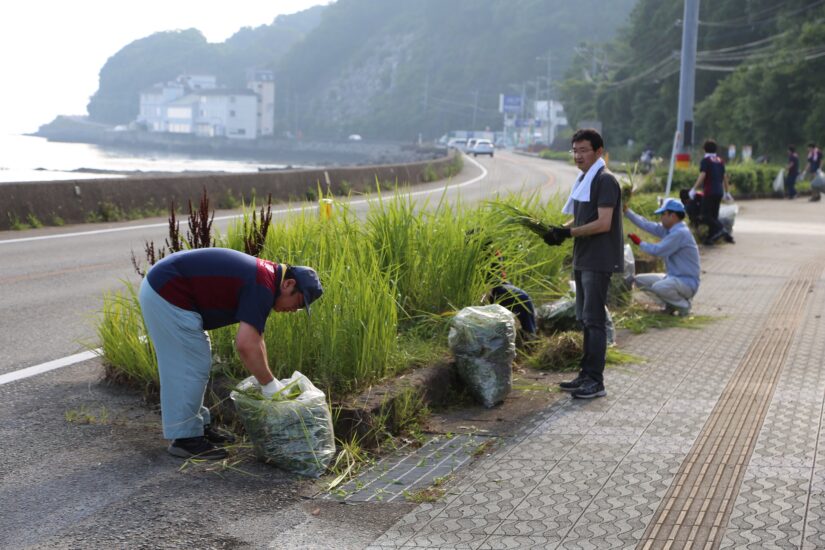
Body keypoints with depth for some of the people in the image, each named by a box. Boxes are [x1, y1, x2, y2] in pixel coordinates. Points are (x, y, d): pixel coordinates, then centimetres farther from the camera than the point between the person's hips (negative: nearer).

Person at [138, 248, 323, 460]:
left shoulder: (261, 275, 13)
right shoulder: (263, 287, -17)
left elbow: (254, 339, 21)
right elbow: (245, 345, -24)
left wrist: (266, 380, 18)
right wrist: (270, 385, -13)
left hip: (159, 286, 10)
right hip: (167, 294, -10)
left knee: (190, 364, 18)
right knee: (191, 367, -3)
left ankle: (198, 425, 27)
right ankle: (185, 438, 5)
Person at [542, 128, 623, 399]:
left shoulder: (605, 180, -13)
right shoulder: (584, 179, 17)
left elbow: (604, 223, -21)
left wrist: (569, 232, -20)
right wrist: (561, 230, 4)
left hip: (599, 262, -10)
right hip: (583, 259, 10)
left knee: (594, 319, -8)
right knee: (585, 319, 13)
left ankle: (595, 381, -4)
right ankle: (586, 374, 21)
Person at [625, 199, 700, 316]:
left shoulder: (680, 233, -22)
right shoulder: (667, 229, 6)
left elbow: (657, 250, -24)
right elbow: (646, 225, 6)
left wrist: (640, 243, -8)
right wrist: (626, 211, 4)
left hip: (687, 283, -9)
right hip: (672, 277, 9)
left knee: (658, 287, -35)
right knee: (640, 280, 6)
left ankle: (684, 305, -6)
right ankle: (671, 304, 12)